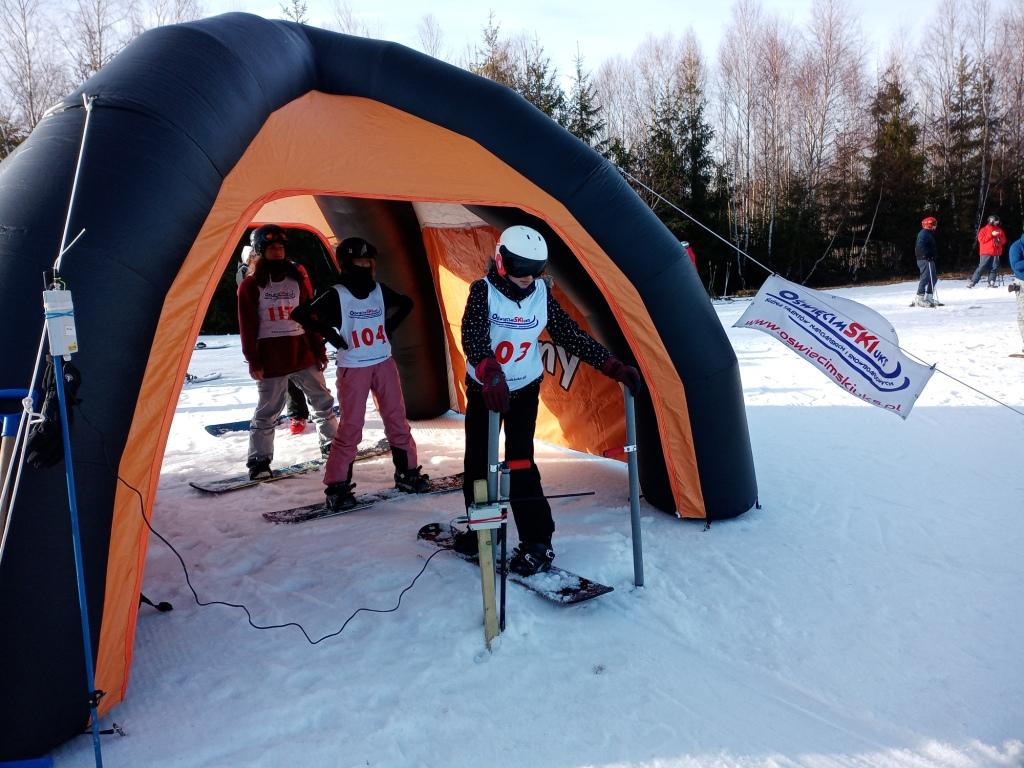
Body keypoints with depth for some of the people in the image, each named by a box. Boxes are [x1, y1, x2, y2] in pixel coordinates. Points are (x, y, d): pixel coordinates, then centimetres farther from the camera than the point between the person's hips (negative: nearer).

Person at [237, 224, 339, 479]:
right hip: (270, 358, -4)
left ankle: (332, 444, 28)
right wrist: (253, 361, -8)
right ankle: (259, 460, 11)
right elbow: (247, 326, -3)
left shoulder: (297, 276, 8)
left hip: (303, 353, 4)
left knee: (323, 400, 11)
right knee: (267, 411, 1)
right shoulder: (251, 284, -2)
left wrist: (319, 350, 7)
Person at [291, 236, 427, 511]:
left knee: (397, 420, 10)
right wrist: (332, 336, -13)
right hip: (353, 368, -5)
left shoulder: (379, 290, 4)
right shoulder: (336, 295, -9)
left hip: (384, 363, 5)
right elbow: (301, 315, -14)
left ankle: (407, 473, 24)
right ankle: (337, 487, 4)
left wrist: (389, 327, 10)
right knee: (350, 427, -5)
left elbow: (405, 304, 22)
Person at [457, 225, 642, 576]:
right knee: (477, 460, 8)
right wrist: (490, 373, -52)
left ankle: (537, 542, -4)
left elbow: (571, 335, -6)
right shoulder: (484, 291, -16)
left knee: (520, 460, -9)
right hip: (484, 388, 0)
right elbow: (473, 335, -32)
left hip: (524, 389, 0)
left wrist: (612, 365, -16)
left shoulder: (542, 294, -7)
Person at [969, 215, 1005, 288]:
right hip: (986, 253, -4)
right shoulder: (984, 230, 6)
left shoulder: (1000, 230, 18)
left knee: (994, 268, -4)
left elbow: (1004, 241, 16)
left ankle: (991, 283, -5)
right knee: (981, 267, -9)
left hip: (996, 253, 4)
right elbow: (981, 239, -7)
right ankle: (972, 282, -8)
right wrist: (991, 235, -12)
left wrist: (999, 237, -5)